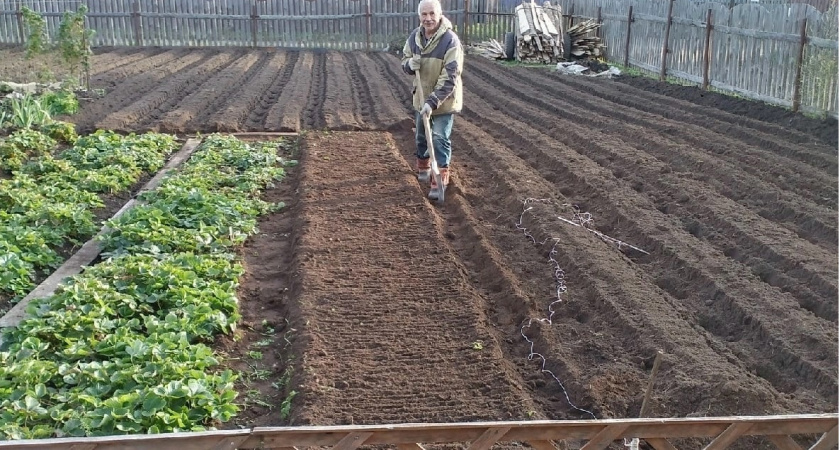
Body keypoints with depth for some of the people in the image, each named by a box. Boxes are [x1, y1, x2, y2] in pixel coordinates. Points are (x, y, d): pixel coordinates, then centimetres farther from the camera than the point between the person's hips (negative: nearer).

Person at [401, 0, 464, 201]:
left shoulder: (450, 41, -24)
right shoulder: (414, 37, -5)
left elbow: (450, 78, -27)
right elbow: (405, 61, 9)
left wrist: (433, 102, -34)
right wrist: (410, 64, -17)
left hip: (444, 100, -6)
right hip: (421, 97, 6)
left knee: (440, 139, -6)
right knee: (421, 136, 21)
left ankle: (440, 180, 1)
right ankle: (423, 166, 44)